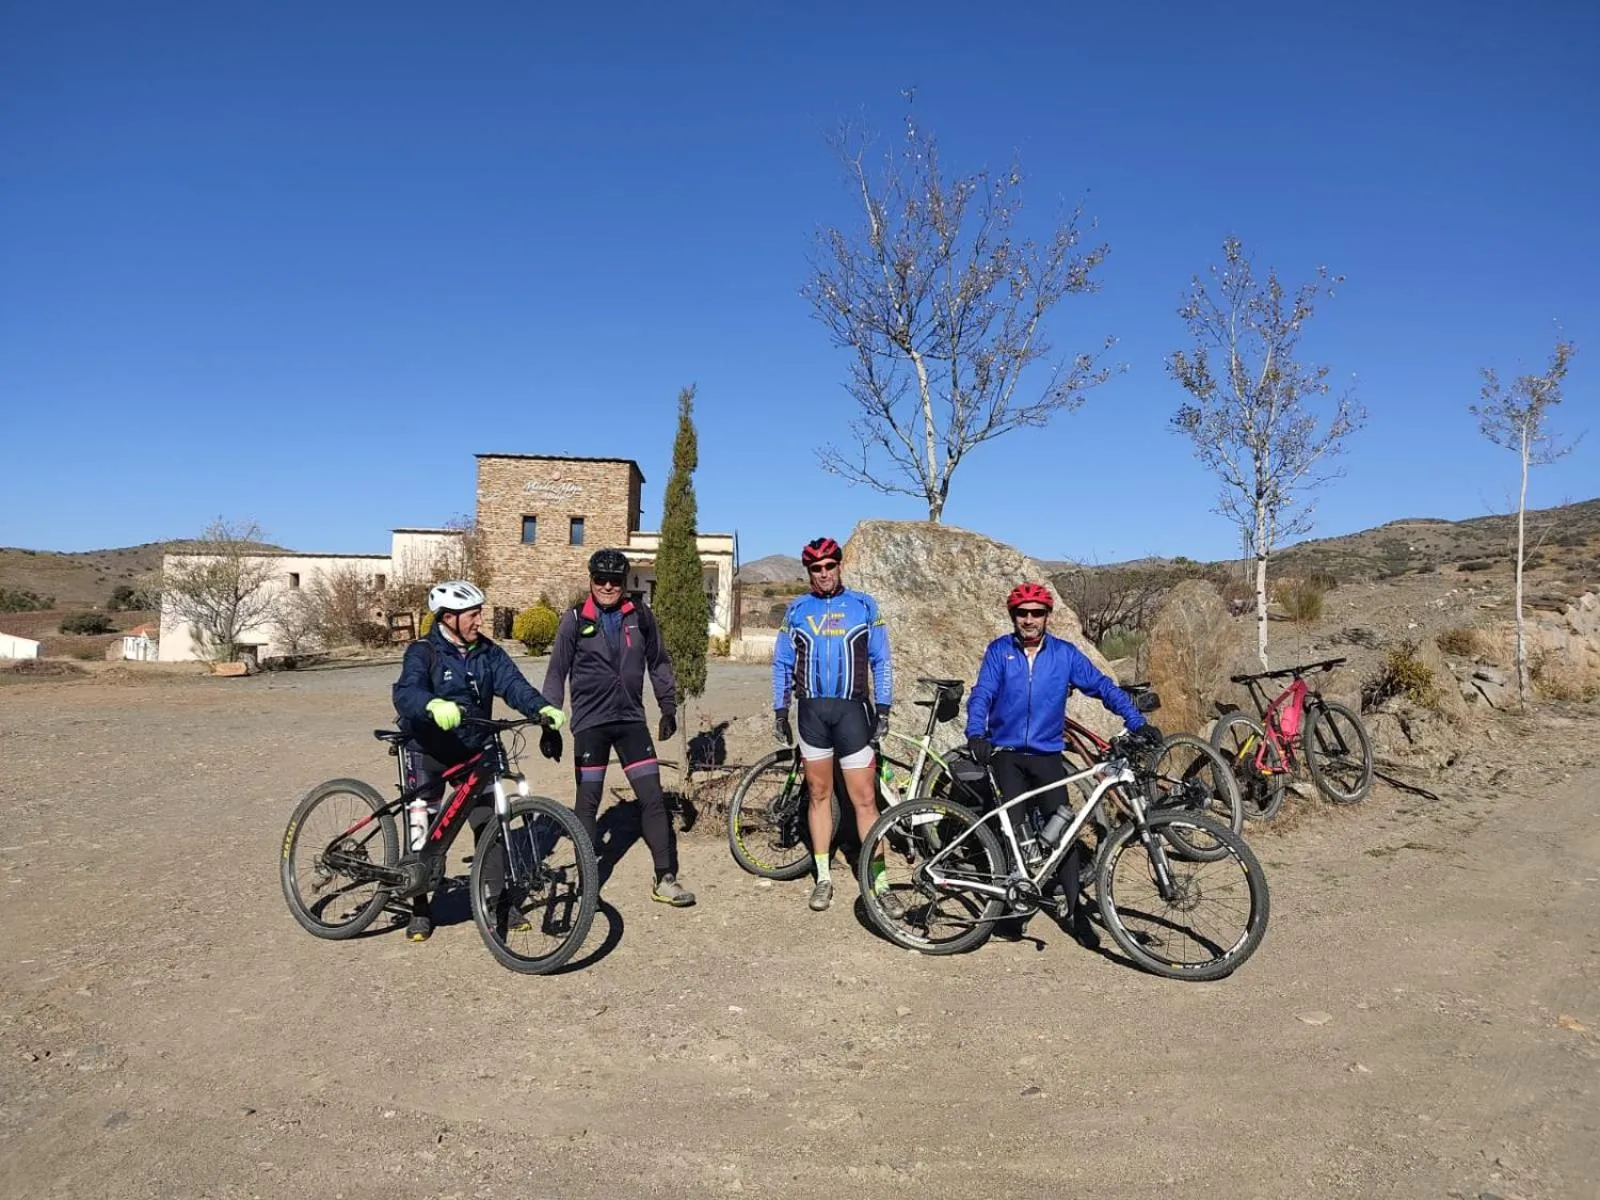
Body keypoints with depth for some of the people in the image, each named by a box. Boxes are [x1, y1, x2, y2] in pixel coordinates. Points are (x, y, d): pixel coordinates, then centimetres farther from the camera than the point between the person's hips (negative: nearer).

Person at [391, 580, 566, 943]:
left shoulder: (489, 653, 0)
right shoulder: (423, 652, -14)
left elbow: (512, 684, -12)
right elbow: (406, 693, -31)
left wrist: (542, 707, -32)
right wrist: (434, 705, -53)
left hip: (474, 750, 4)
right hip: (429, 751, -4)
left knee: (490, 826, 3)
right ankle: (420, 908, 16)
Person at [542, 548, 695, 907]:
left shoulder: (640, 616, 2)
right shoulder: (575, 619, -3)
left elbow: (658, 663, 12)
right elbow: (557, 672, 0)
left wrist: (668, 707, 10)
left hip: (631, 719, 2)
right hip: (590, 723, -2)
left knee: (653, 799, 0)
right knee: (587, 804, 4)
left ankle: (664, 879, 11)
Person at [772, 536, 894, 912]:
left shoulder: (864, 606, 5)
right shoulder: (796, 610, 9)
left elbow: (880, 661, 6)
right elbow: (781, 664, 12)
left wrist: (883, 708, -2)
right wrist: (779, 711, 7)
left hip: (852, 711, -2)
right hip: (811, 711, 2)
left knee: (865, 799, -3)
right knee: (819, 795, 9)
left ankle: (879, 881, 4)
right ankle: (823, 878, 18)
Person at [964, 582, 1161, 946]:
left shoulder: (1065, 653, 0)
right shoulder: (999, 651, -2)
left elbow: (1101, 686, -3)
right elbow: (981, 695, -8)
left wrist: (1136, 721, -14)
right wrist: (975, 733, -25)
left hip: (1048, 755, 1)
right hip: (1007, 753, -1)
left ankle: (1074, 906, 8)